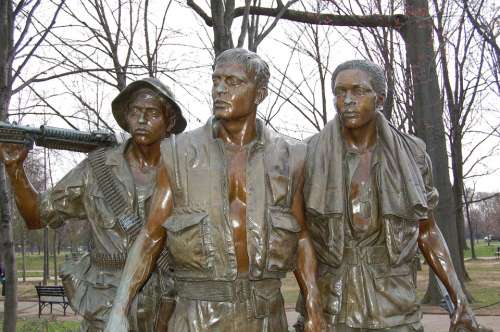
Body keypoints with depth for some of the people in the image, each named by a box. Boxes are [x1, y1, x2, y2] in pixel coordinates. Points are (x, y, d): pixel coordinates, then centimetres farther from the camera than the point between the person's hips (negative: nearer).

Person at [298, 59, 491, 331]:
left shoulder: (409, 154, 0)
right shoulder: (312, 155, -3)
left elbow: (427, 230, 8)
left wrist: (460, 300, -1)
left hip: (394, 308, 1)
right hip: (329, 308, -1)